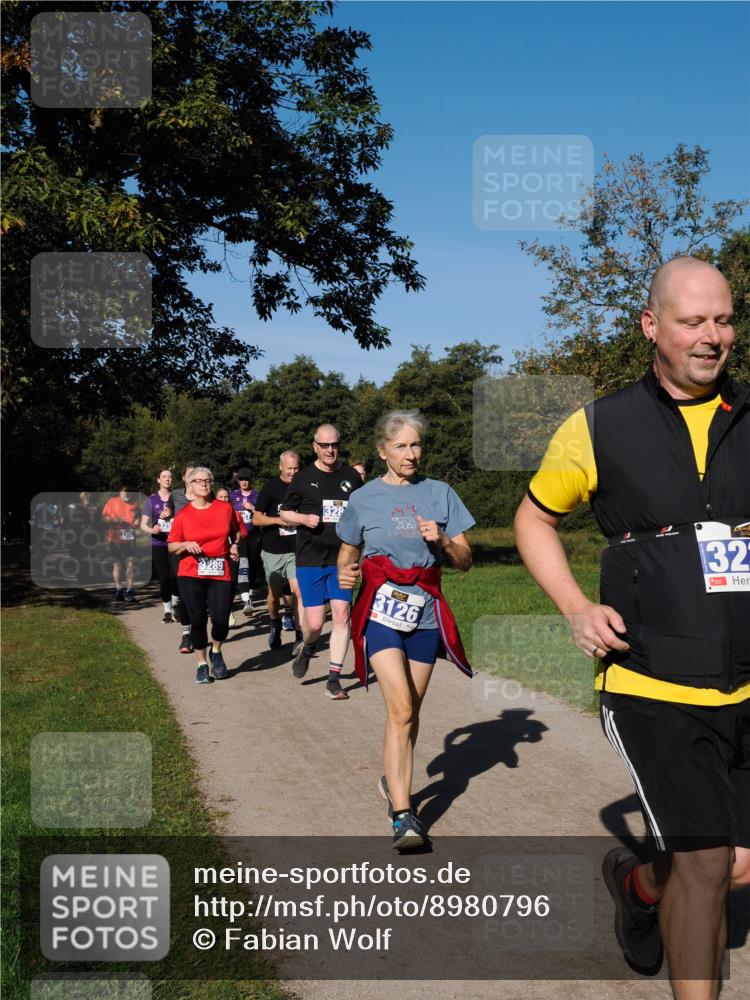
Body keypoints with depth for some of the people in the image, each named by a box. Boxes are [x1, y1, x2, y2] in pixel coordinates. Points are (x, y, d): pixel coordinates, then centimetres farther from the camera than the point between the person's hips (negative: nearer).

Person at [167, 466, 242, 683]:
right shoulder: (182, 515, 3)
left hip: (220, 574, 1)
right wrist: (186, 545, -13)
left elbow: (236, 531, 23)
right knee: (198, 620, -1)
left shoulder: (225, 508, 6)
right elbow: (171, 546, 6)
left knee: (221, 618, -11)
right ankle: (202, 664, 19)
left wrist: (235, 545, 4)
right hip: (191, 576, 0)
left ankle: (216, 652, 22)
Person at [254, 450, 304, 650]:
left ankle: (300, 635, -9)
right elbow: (257, 519, -3)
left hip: (296, 549, 0)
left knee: (299, 590, -14)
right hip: (273, 550, 0)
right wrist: (278, 520, -18)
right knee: (274, 592, 14)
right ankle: (275, 625, 40)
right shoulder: (271, 486, -2)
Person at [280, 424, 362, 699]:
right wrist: (304, 518, -9)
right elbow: (284, 512, 10)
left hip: (342, 559, 2)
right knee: (314, 623, -3)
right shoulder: (304, 478, 2)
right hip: (310, 559, -1)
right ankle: (306, 648, 33)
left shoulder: (352, 477, 7)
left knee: (341, 614, -6)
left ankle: (334, 679, 3)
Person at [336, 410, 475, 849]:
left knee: (411, 712, 11)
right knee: (400, 709, -15)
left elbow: (465, 560, 6)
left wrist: (442, 540, -14)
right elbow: (347, 552, 14)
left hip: (425, 613, 3)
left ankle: (395, 779, 35)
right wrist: (345, 573, -8)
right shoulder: (364, 499, 3)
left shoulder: (440, 493, 5)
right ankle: (403, 815, -15)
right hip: (381, 610, -3)